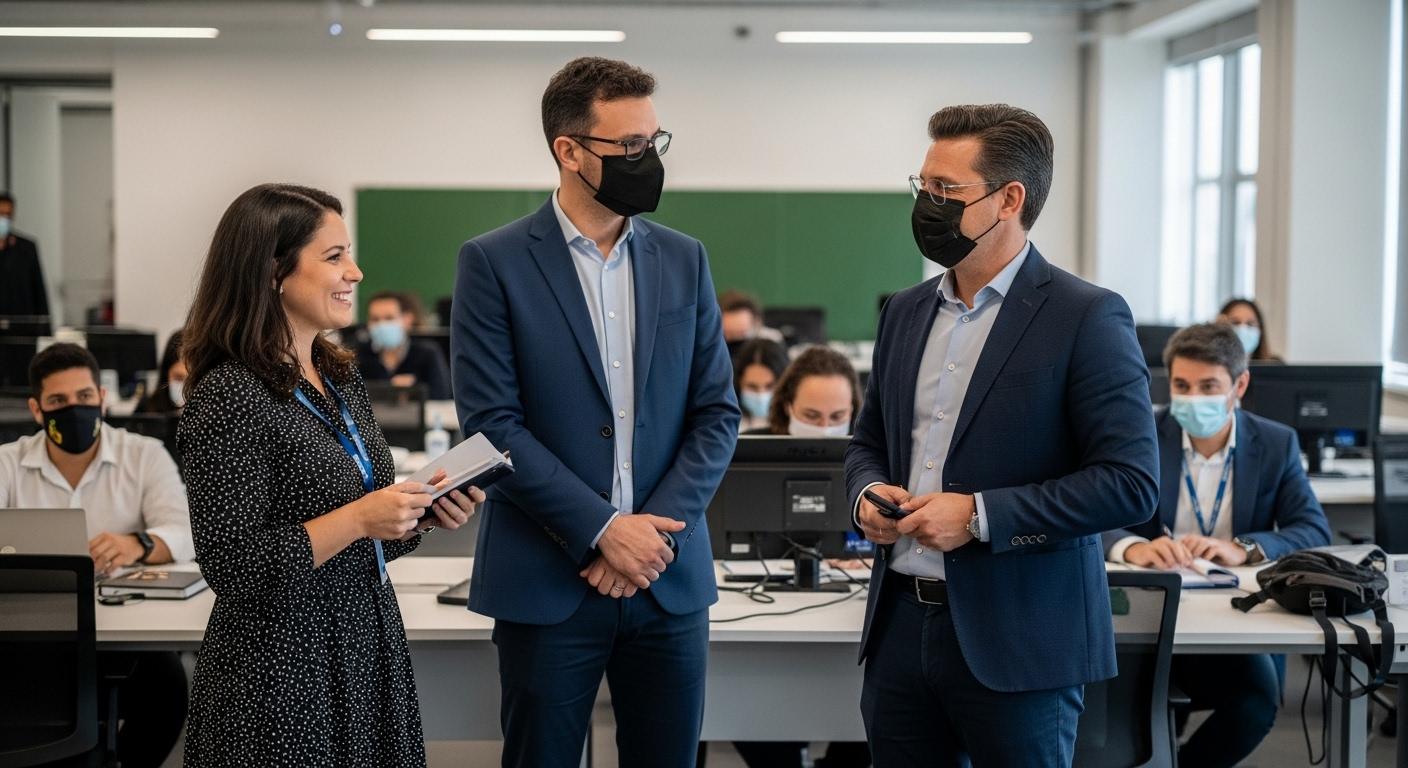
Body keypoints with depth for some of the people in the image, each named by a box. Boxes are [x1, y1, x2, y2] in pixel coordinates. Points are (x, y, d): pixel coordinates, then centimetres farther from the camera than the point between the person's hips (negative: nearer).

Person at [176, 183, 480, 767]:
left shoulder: (341, 379, 8)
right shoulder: (230, 396, -16)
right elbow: (232, 567, -20)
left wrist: (422, 515, -2)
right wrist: (359, 517, -23)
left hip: (368, 651, 8)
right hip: (284, 673, -7)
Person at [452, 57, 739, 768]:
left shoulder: (684, 260, 8)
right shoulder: (494, 262, -4)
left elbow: (717, 412, 6)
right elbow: (492, 422, -10)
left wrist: (658, 529, -8)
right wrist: (601, 530, -15)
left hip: (670, 578, 3)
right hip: (547, 583, -3)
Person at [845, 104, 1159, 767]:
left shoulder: (1086, 318, -9)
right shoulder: (905, 313, 11)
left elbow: (1131, 482, -15)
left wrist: (980, 515, -19)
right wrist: (868, 490, 0)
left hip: (1017, 642, -6)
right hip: (902, 621, 6)